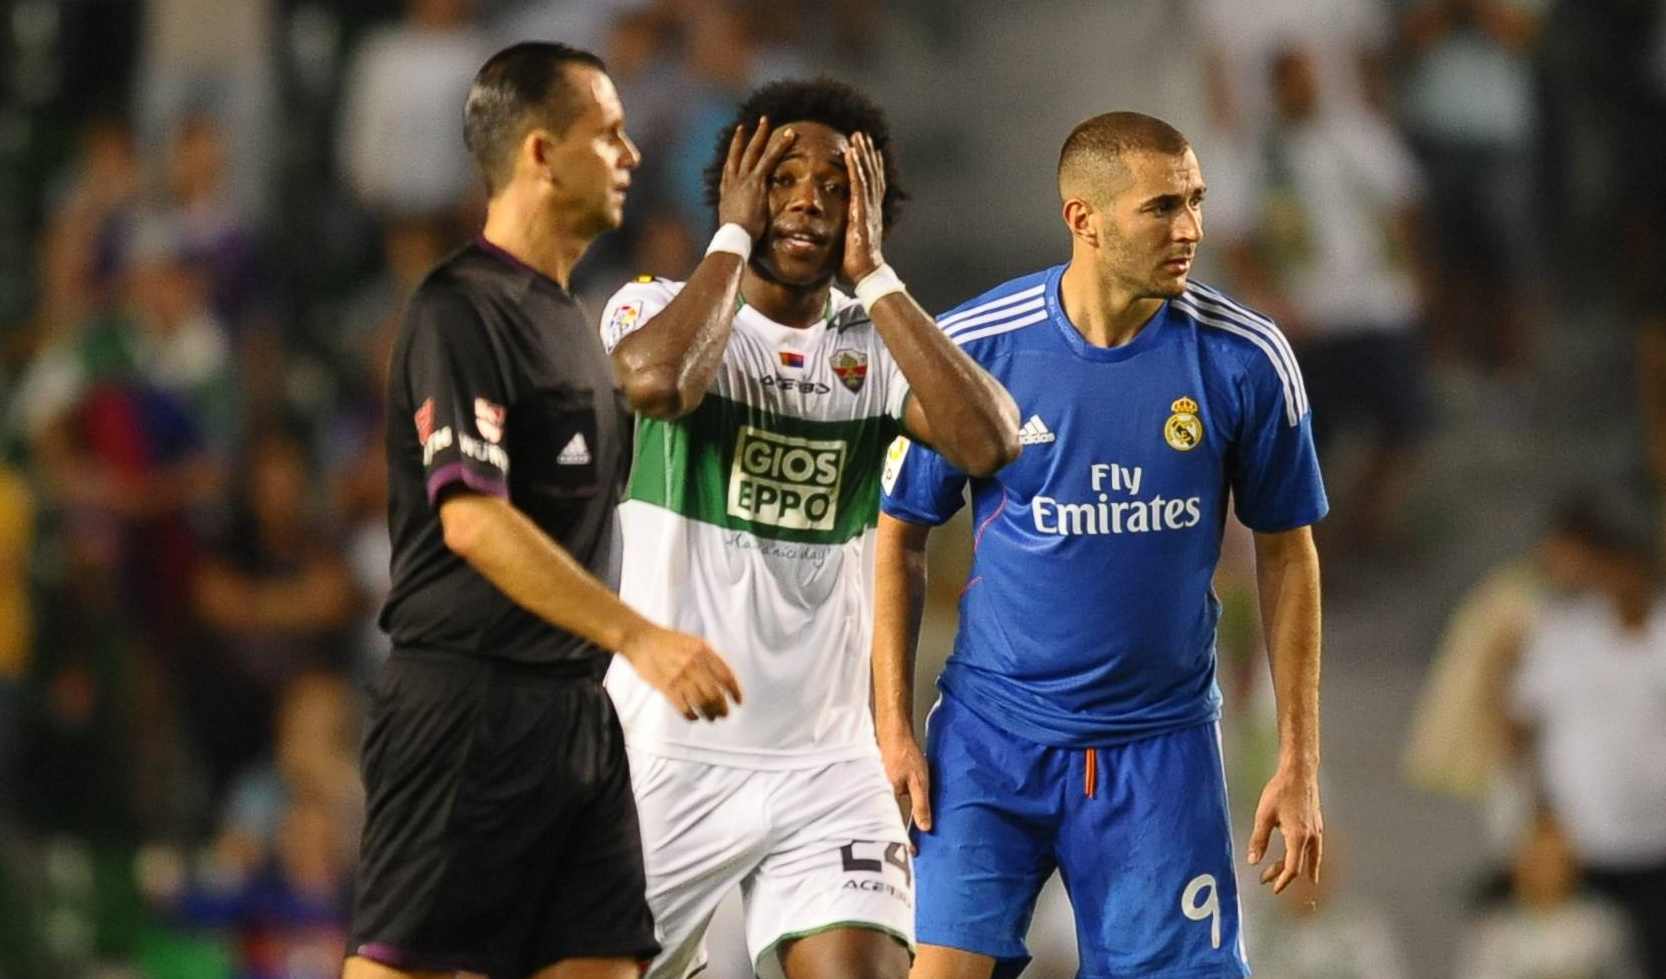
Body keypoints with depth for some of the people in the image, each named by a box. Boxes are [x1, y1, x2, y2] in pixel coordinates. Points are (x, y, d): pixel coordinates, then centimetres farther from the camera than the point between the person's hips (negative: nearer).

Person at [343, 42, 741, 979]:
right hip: (469, 703, -9)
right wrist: (639, 637, -26)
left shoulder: (565, 314, 19)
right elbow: (473, 520, -21)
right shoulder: (462, 308, -11)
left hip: (576, 711, 9)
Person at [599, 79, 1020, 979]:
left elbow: (988, 442, -14)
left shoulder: (875, 347, 6)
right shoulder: (662, 306, -2)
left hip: (825, 766, 2)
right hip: (669, 758, -2)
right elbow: (657, 381, -28)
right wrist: (733, 238, -13)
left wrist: (872, 273, -10)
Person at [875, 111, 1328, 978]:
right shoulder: (970, 346, -7)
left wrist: (1299, 762, 1)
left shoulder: (1244, 358, -5)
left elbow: (1286, 554, 4)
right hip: (991, 734, -1)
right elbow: (901, 540, 4)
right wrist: (893, 727, -2)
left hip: (1162, 744, 1)